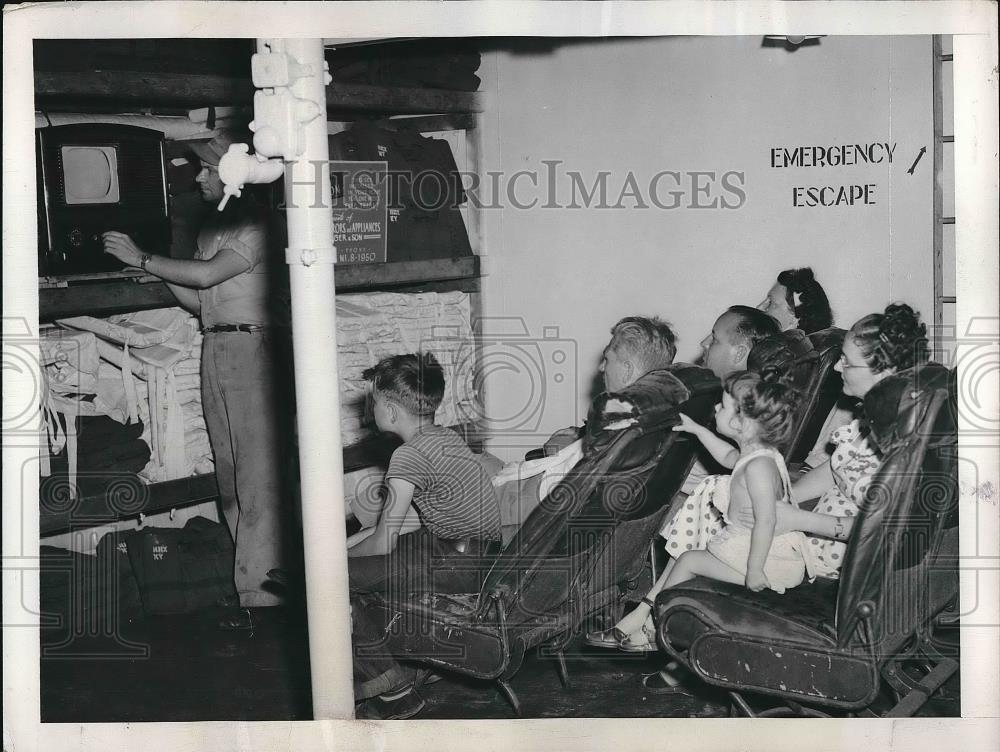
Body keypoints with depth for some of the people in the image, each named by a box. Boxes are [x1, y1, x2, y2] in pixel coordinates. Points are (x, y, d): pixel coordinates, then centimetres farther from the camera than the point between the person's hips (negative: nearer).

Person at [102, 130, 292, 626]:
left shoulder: (254, 224, -8)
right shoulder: (212, 227, 18)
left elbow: (207, 275, -18)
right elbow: (198, 301, 18)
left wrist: (141, 259, -9)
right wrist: (159, 271, 4)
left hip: (250, 347, -9)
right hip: (215, 350, 9)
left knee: (256, 470, -10)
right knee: (229, 470, 8)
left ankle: (260, 586, -10)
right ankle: (249, 567, 15)